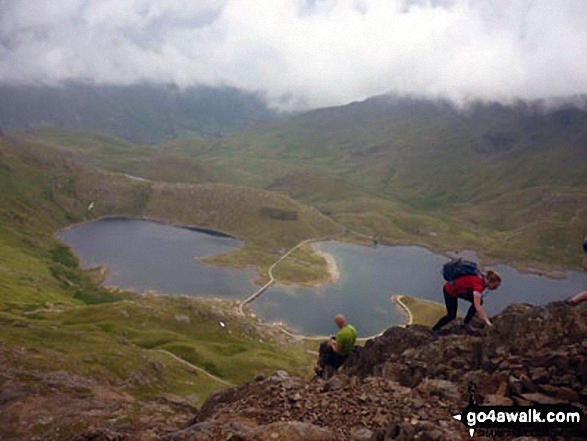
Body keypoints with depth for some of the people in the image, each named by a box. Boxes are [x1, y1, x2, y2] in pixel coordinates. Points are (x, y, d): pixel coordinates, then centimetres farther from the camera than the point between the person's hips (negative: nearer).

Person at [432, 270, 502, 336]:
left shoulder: (484, 279, -11)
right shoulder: (479, 284, -35)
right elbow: (477, 306, -38)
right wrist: (487, 321, -35)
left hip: (460, 289, 8)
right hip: (449, 291, -8)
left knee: (478, 301, -4)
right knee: (452, 315, -3)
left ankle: (466, 323, 12)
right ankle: (435, 329, 18)